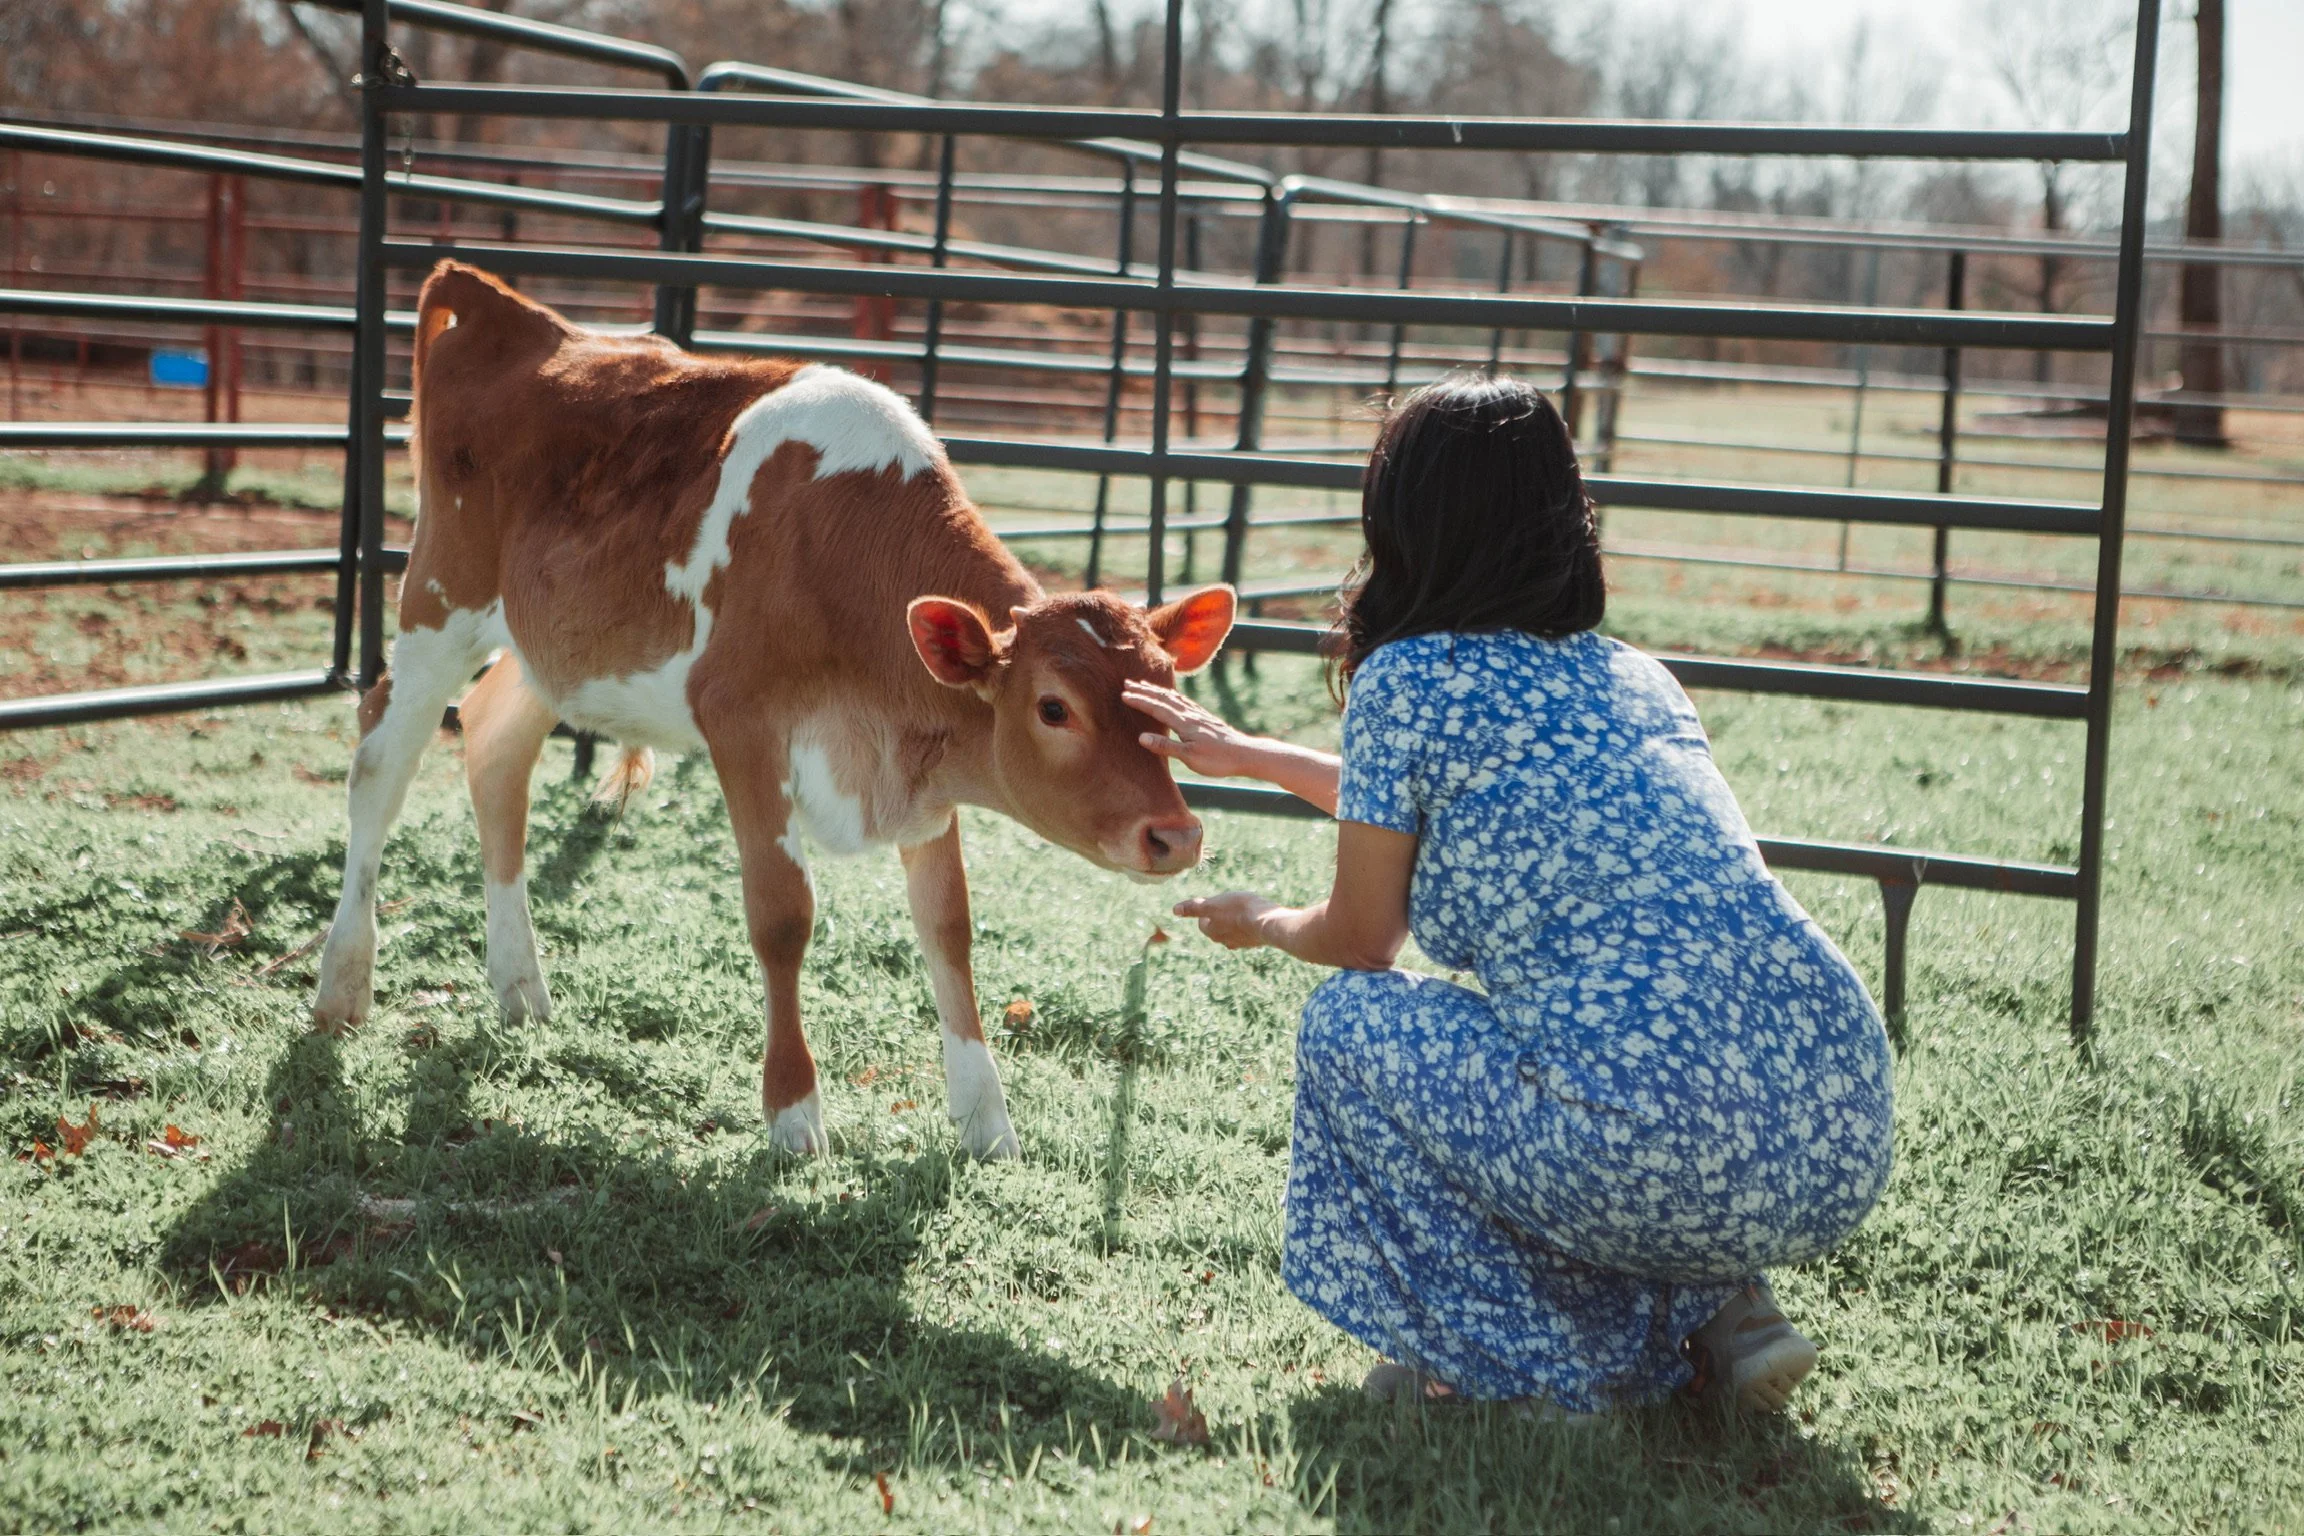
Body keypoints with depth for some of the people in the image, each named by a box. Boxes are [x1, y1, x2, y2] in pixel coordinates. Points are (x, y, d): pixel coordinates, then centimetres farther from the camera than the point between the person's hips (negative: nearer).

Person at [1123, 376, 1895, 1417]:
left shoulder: (1408, 681, 2)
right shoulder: (1632, 676, 22)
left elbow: (1359, 941, 14)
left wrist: (1258, 923, 37)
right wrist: (1242, 754, 52)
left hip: (1670, 1159, -7)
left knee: (1352, 1020, 15)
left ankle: (1522, 1362, 11)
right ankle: (1711, 1312, 18)